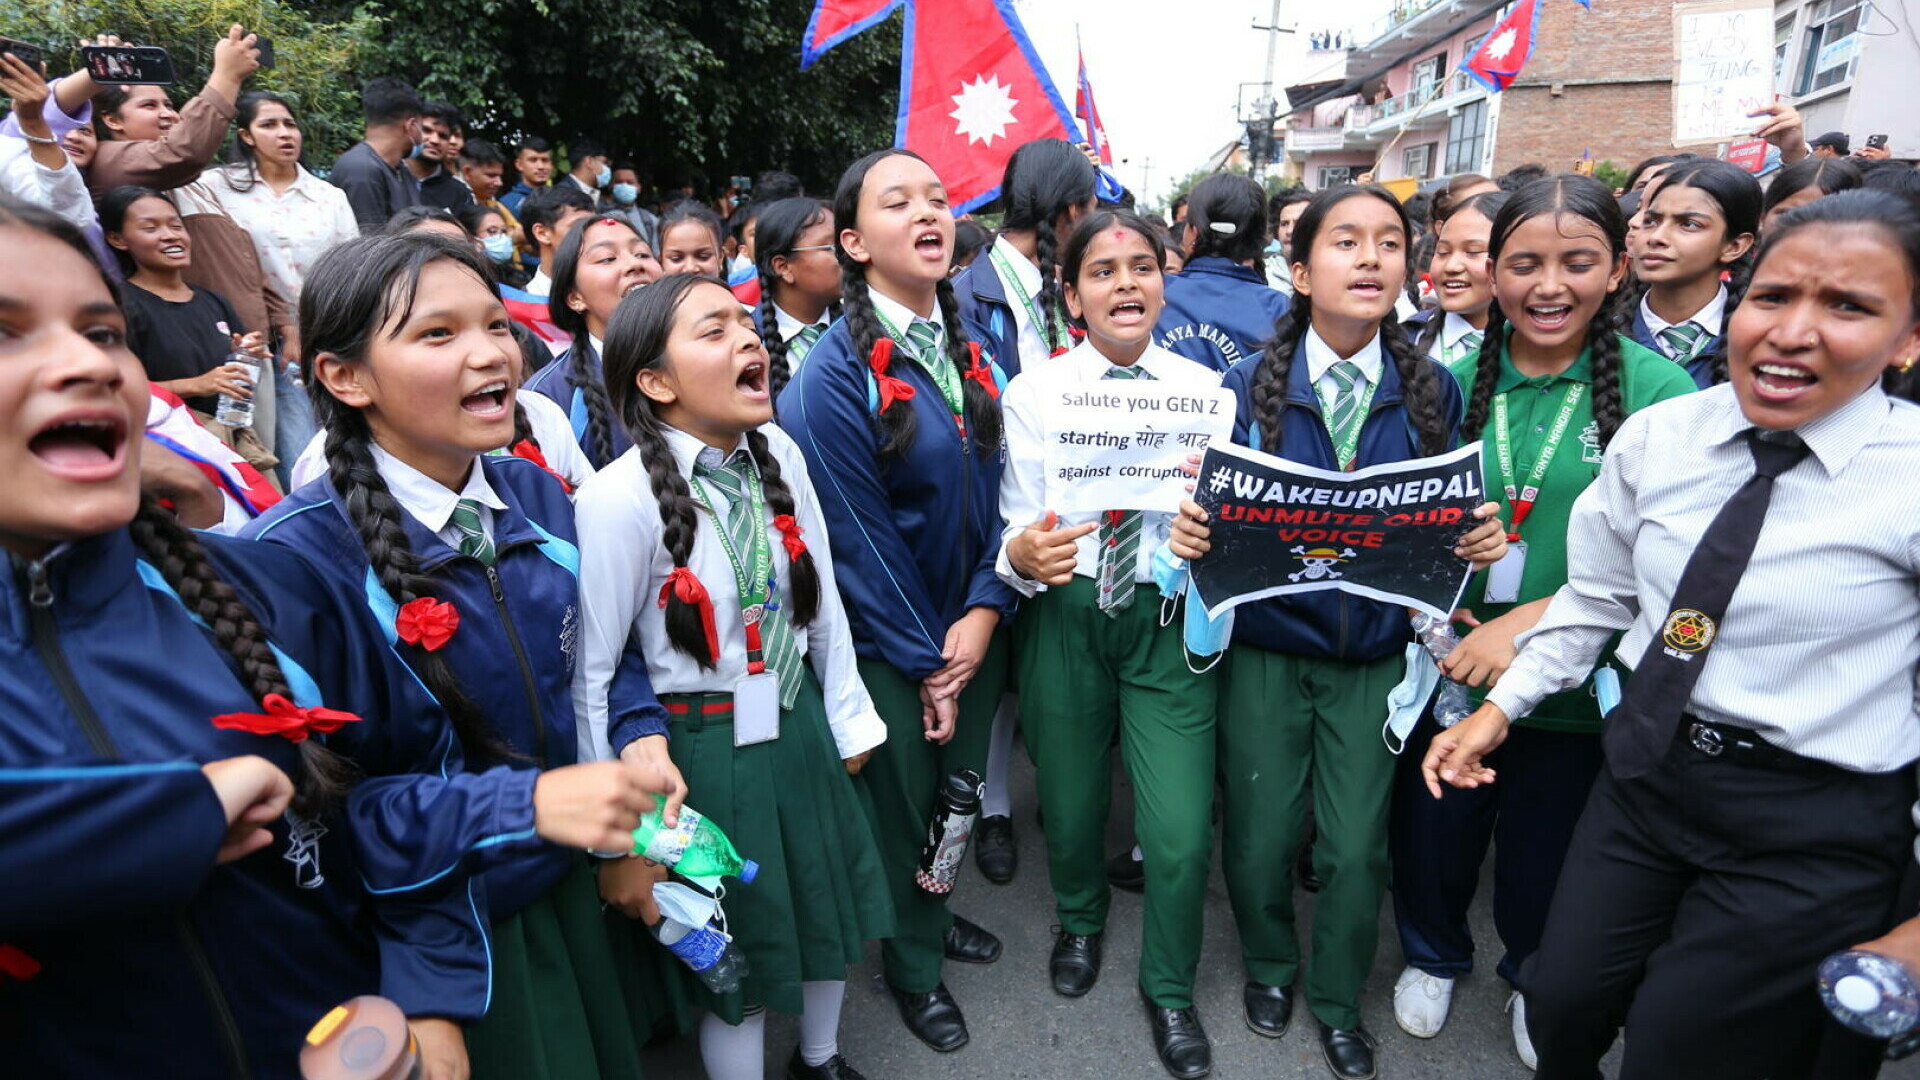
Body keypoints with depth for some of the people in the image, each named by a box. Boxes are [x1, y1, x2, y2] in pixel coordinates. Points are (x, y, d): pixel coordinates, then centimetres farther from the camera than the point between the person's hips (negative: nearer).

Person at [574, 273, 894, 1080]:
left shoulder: (779, 455, -6)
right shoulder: (620, 499, -22)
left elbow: (822, 600, 4)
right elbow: (593, 669, -13)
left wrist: (847, 720, 10)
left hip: (799, 721, 6)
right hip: (706, 745, -6)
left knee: (828, 906, 24)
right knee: (737, 944, 14)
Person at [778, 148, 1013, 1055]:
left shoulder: (966, 346, 1)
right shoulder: (832, 375, -19)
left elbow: (996, 486, 0)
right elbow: (857, 535, -18)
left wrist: (983, 613, -10)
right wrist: (925, 660, -13)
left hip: (971, 630, 6)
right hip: (887, 647, -5)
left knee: (959, 788, 21)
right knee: (899, 803, 14)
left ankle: (935, 909, 50)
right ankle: (910, 960, 40)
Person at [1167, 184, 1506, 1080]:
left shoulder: (1434, 391, -1)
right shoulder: (1248, 388, -7)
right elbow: (1210, 507, -6)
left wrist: (1481, 539, -18)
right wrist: (1190, 531, -28)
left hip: (1376, 653, 1)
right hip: (1266, 647, -1)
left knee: (1357, 847, 7)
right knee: (1260, 834, 10)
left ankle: (1337, 1000, 36)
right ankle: (1269, 965, 43)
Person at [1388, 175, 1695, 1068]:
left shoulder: (1660, 391, -12)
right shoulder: (1454, 380, -4)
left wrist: (1538, 617, -24)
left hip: (1576, 686, -2)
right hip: (1448, 668, 2)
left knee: (1546, 857, 20)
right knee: (1433, 833, 19)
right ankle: (1433, 955, 50)